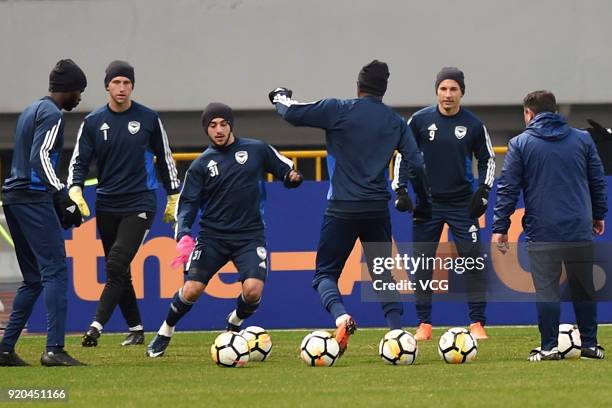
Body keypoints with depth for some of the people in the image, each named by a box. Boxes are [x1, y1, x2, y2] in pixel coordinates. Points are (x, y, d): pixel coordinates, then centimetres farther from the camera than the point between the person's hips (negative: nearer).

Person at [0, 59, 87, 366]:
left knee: (34, 279, 14)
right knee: (56, 271, -12)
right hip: (34, 199, -10)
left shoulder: (31, 111, 21)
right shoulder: (52, 114, -8)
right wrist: (63, 198, -23)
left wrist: (59, 202, 23)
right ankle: (54, 349, -20)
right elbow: (40, 157, -21)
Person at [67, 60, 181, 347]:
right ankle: (136, 329, 21)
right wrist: (75, 190, -15)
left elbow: (164, 158, 11)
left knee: (117, 266, -18)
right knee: (118, 272, 9)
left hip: (139, 205, -4)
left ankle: (96, 326, -24)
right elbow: (79, 161, 4)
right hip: (107, 206, 4)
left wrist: (173, 197, 13)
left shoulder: (149, 119, 1)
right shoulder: (93, 122, 5)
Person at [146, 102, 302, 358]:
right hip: (212, 236, 0)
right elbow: (187, 203, 1)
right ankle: (165, 333, 14)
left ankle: (234, 324, 14)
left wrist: (292, 177, -13)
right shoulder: (201, 165, 3)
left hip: (249, 235, 0)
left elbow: (287, 171, 11)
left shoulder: (256, 150, 3)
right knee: (191, 290, -13)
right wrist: (183, 236, -16)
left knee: (253, 290, -20)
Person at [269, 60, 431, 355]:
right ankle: (398, 332, -1)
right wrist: (423, 204, 19)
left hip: (342, 209, -3)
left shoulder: (339, 110, -4)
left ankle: (340, 316, -23)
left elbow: (291, 113, -3)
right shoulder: (396, 122, 8)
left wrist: (280, 98, 19)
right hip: (378, 209, 3)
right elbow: (415, 165, 5)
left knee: (325, 274, 5)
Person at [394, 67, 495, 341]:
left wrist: (483, 192, -2)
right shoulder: (420, 120, -3)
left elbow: (487, 159, 9)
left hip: (462, 203, 0)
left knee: (473, 260, -7)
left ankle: (477, 323, -1)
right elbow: (403, 154, 7)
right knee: (422, 264, 0)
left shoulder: (473, 125, -2)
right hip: (427, 203, 0)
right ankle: (424, 325, 8)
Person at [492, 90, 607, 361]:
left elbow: (508, 188, -2)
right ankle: (590, 344, 14)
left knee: (546, 290, -1)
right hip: (580, 231, 3)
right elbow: (597, 181, 13)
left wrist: (500, 227, 2)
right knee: (584, 288, 12)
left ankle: (549, 347, -4)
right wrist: (599, 214, 25)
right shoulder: (583, 140, 8)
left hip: (542, 232, -3)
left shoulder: (520, 144, 0)